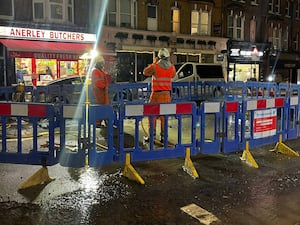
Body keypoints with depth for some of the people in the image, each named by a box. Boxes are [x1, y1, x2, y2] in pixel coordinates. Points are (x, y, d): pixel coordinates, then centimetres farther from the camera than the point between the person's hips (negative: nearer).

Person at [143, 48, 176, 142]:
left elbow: (145, 72, 8)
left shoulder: (155, 66, -9)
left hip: (156, 94, -3)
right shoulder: (172, 67, 2)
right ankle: (163, 136, 10)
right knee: (164, 115, 9)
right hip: (167, 94, 3)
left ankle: (152, 135, 5)